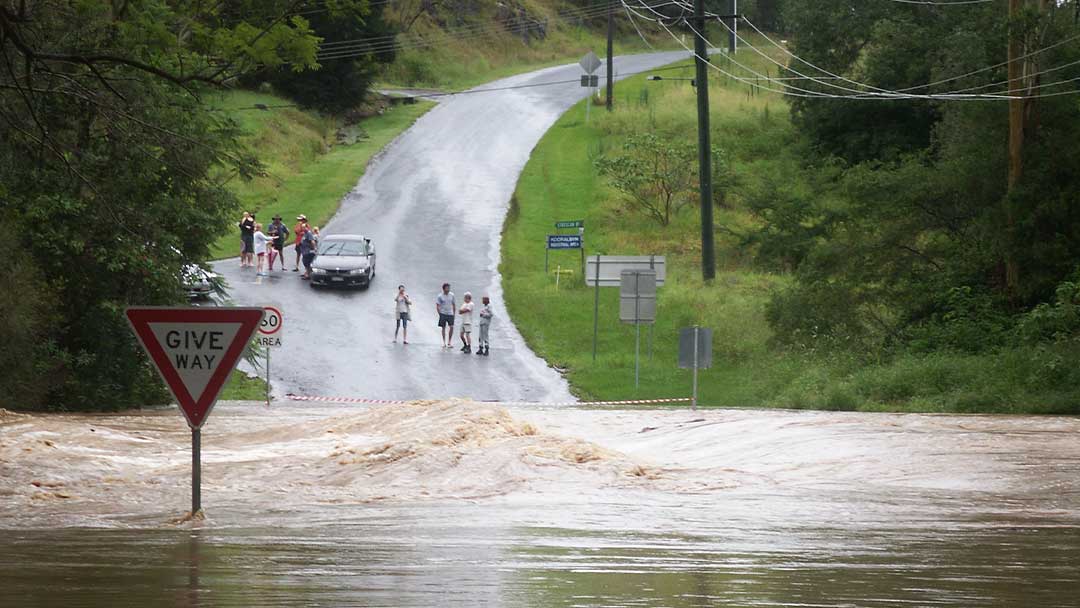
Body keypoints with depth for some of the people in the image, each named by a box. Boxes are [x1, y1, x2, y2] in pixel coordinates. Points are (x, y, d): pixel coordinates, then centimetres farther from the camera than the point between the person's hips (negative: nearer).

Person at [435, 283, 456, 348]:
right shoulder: (440, 296, -5)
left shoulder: (452, 295, 5)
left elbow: (454, 304, 13)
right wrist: (439, 314, -9)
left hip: (450, 314, 2)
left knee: (451, 327, -8)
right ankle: (444, 343, 14)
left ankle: (449, 342, 4)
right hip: (443, 313, -2)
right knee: (444, 328, 4)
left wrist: (454, 313, 9)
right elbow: (437, 306, -4)